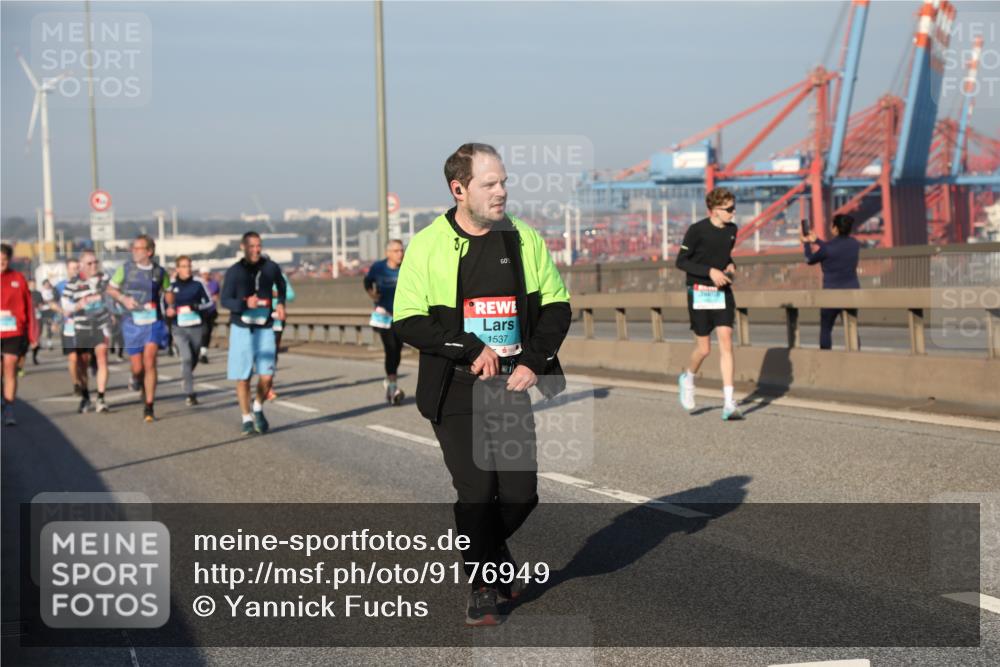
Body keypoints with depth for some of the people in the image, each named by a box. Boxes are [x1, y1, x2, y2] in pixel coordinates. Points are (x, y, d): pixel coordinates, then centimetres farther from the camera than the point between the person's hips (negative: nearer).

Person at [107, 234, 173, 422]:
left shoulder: (159, 272, 3)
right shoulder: (126, 268, 2)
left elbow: (168, 292, 17)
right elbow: (110, 289, 11)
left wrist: (171, 306, -2)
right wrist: (123, 298, -8)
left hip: (153, 322, -1)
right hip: (132, 322, 1)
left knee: (149, 363, -16)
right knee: (137, 367, 2)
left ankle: (148, 408, -11)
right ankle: (137, 379, 42)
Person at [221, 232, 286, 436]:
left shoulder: (271, 268, 1)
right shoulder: (234, 272, -6)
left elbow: (281, 286, 22)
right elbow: (225, 300, -6)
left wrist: (280, 303, 8)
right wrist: (244, 304, -23)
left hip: (265, 329, 1)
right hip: (241, 329, -1)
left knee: (266, 376, -7)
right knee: (243, 377, 2)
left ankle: (258, 408, 21)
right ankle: (247, 419, 18)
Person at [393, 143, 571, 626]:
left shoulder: (525, 239, 5)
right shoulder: (427, 246, -5)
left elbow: (557, 304, 10)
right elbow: (407, 321, -8)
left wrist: (534, 361, -5)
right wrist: (471, 350, -16)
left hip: (513, 387, 3)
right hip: (455, 391, -3)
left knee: (521, 493, 2)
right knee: (476, 490, -6)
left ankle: (492, 547, 36)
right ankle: (483, 588, 17)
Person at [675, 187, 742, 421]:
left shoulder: (732, 229, 6)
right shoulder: (697, 230, -12)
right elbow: (681, 261, -10)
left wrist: (731, 266, 2)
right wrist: (710, 271, -19)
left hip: (723, 292, 4)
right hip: (700, 293, -4)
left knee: (726, 342, -8)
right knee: (704, 348, 1)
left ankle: (729, 404, -9)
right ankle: (687, 378, 36)